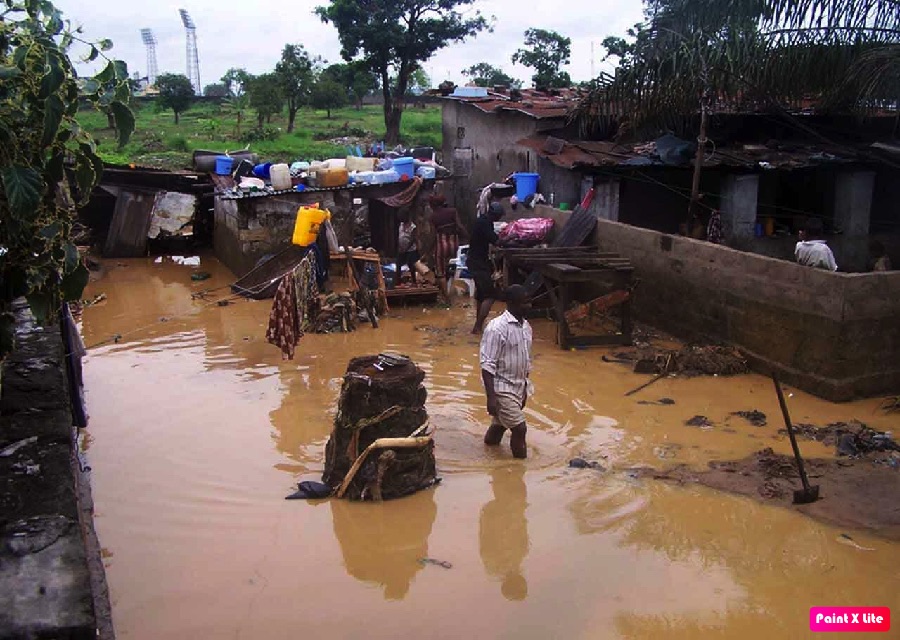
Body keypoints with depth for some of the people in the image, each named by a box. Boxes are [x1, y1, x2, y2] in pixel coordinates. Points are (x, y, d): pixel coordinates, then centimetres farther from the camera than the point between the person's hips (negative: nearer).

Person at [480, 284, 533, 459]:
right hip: (502, 387, -8)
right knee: (519, 428, -7)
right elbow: (487, 365, -21)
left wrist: (525, 388, 19)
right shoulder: (497, 328, -21)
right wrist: (491, 397, -25)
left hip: (518, 387, 8)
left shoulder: (526, 326, 5)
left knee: (501, 423, 19)